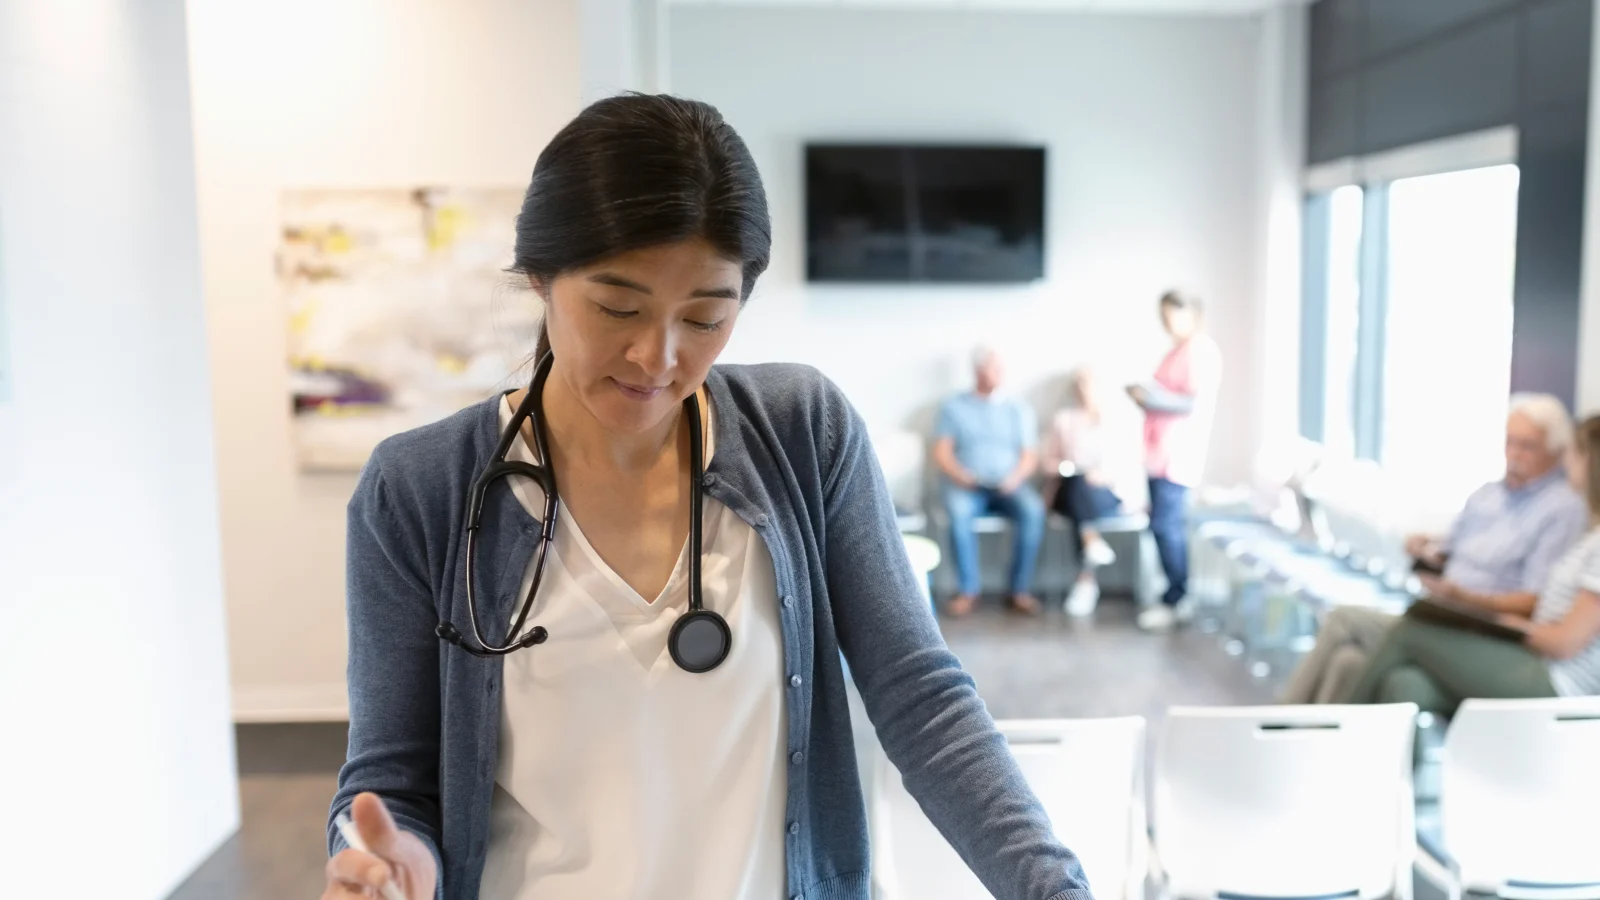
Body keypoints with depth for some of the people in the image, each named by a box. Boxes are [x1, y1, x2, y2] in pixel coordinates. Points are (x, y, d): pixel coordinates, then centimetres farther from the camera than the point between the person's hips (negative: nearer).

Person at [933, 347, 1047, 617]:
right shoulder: (953, 407, 10)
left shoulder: (1019, 409, 16)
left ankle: (1020, 590, -22)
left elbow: (1029, 455, 10)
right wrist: (959, 474, -15)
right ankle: (968, 590, -26)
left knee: (1033, 510, -31)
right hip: (967, 486, -1)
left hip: (1008, 486, 2)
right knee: (958, 511, -36)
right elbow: (941, 453, 4)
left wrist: (1016, 476, -11)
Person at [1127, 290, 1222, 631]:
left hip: (1177, 456, -10)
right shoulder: (1179, 350, 19)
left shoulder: (1201, 350, -11)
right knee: (1169, 526, 10)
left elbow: (1195, 404, -18)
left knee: (1165, 525, -9)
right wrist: (1146, 395, 6)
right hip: (1162, 453, 10)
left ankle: (1175, 601, -1)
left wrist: (1153, 398, -15)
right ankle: (1178, 599, 16)